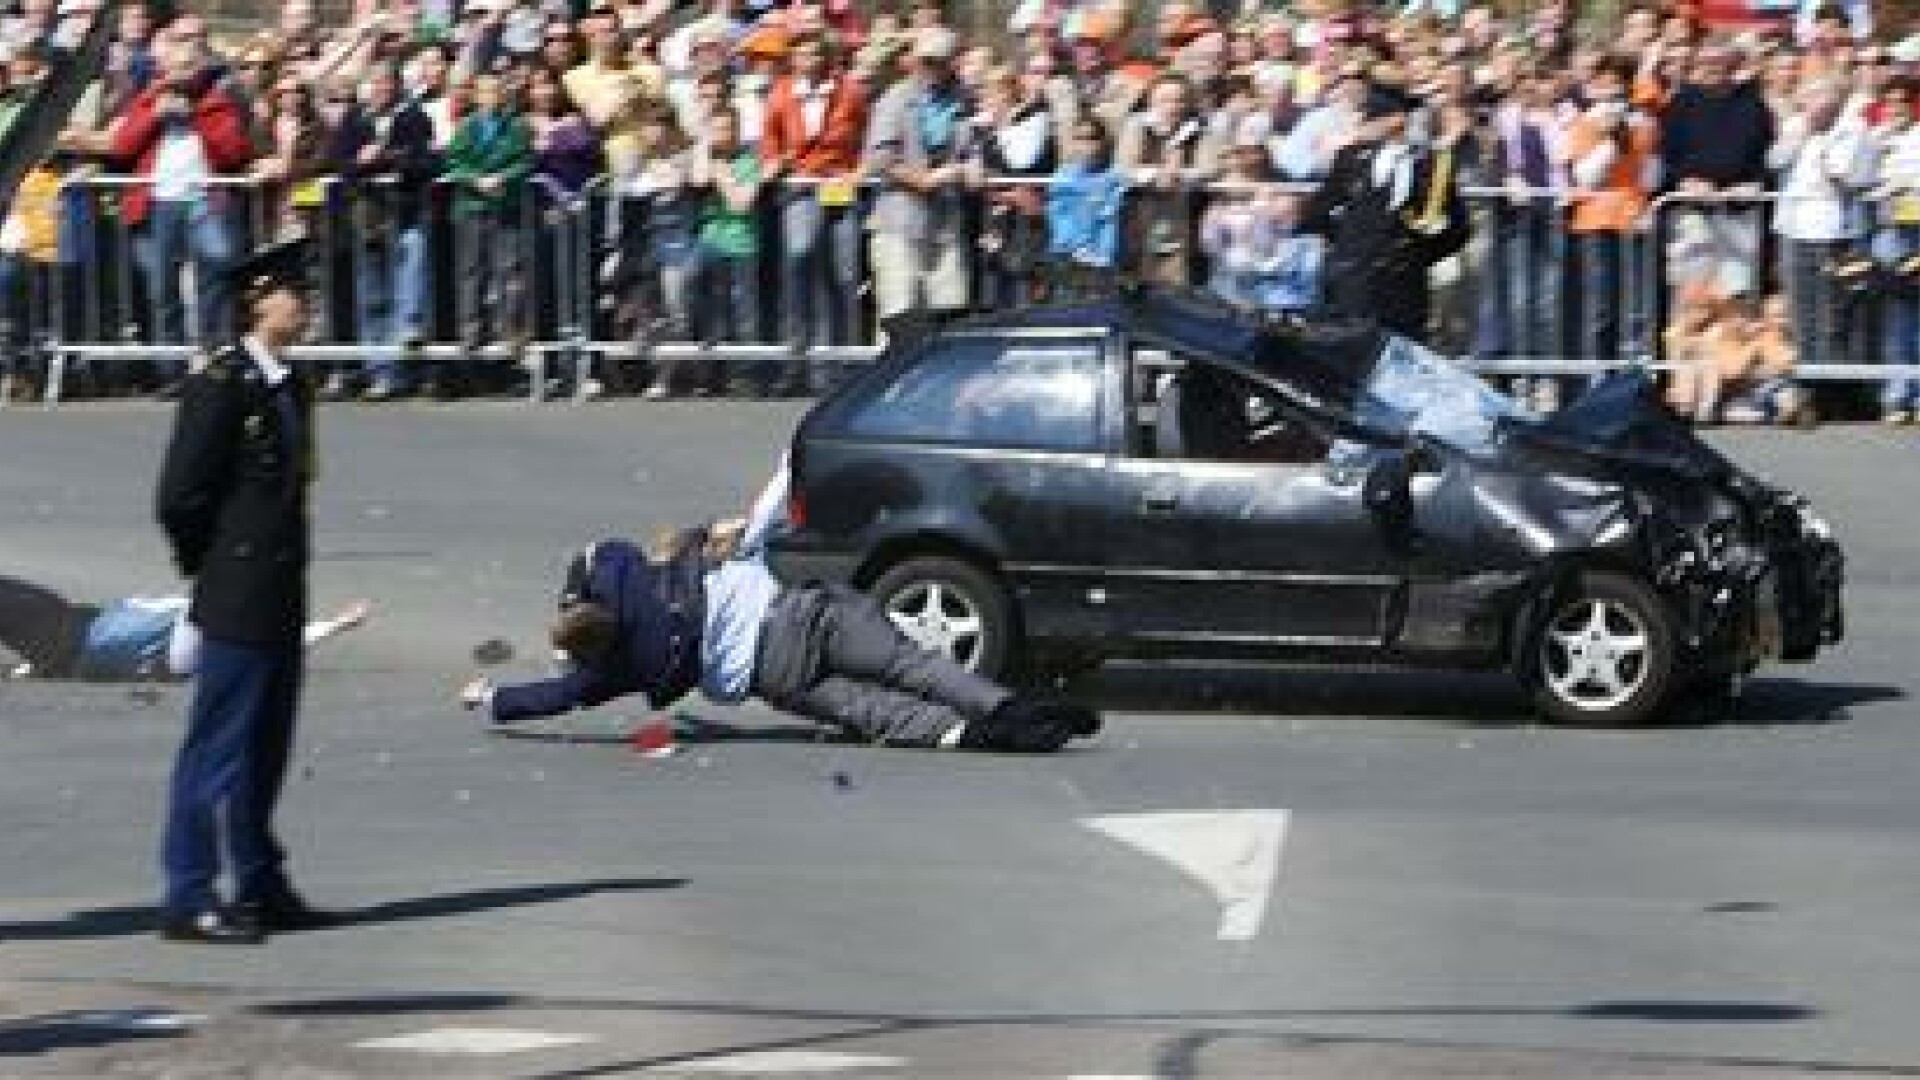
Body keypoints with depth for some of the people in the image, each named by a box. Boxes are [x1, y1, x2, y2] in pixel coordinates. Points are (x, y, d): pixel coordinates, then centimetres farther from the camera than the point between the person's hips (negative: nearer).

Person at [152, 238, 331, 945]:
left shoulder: (291, 387, 13)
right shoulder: (221, 384, -14)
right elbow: (179, 497, -16)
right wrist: (210, 567, -5)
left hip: (280, 602, 9)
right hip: (238, 601, -9)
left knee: (265, 747, 14)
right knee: (221, 748, -6)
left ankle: (260, 888, 21)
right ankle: (189, 900, -2)